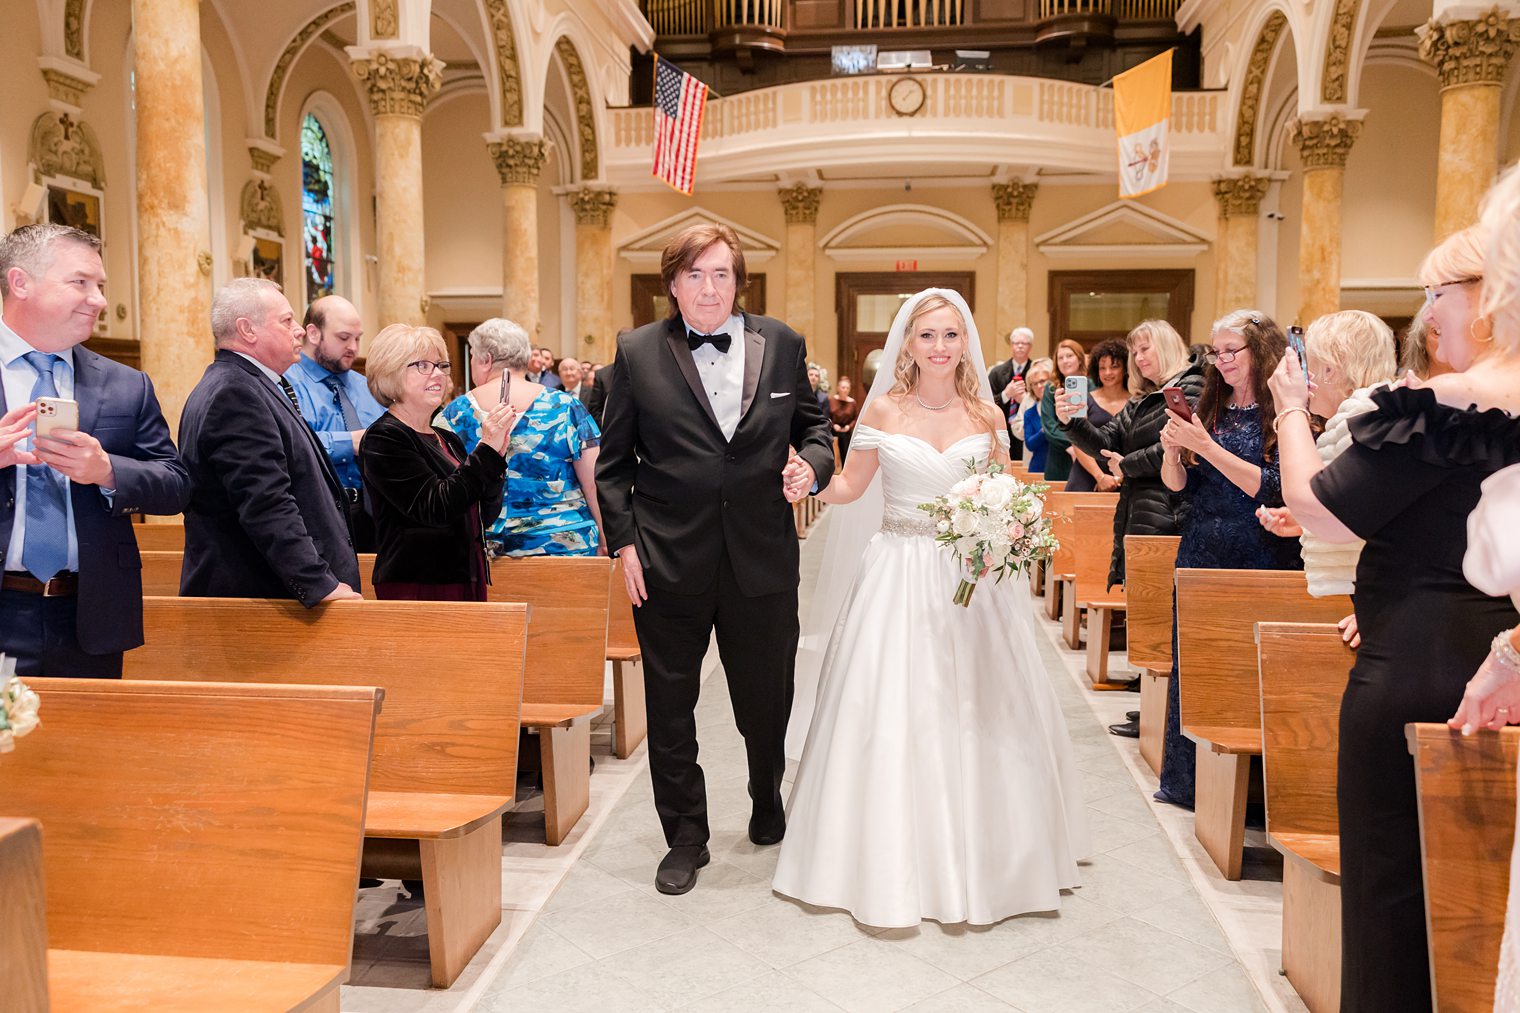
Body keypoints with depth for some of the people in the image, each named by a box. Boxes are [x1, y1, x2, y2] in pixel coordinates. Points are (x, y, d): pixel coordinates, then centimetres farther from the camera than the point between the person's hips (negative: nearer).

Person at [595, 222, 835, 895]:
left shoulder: (782, 344, 4)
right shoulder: (637, 353, 0)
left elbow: (813, 425, 14)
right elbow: (614, 461, 3)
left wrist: (812, 462, -7)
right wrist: (623, 541, -4)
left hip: (763, 559, 1)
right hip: (668, 563, -1)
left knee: (766, 700, 15)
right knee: (670, 708, 9)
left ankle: (768, 801, 46)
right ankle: (685, 839, 28)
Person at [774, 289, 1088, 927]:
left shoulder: (987, 414, 4)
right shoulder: (883, 409, 0)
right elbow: (850, 486, 4)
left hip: (970, 575, 2)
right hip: (897, 574, -1)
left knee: (975, 715, 5)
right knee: (891, 715, 0)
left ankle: (976, 857, 26)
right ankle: (894, 860, 17)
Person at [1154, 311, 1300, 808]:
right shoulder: (1210, 409, 10)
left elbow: (1272, 489, -17)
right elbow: (1177, 485, 10)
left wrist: (1205, 445, -19)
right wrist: (1172, 448, -10)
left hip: (1259, 563, -5)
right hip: (1201, 557, 6)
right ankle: (1188, 780, 23)